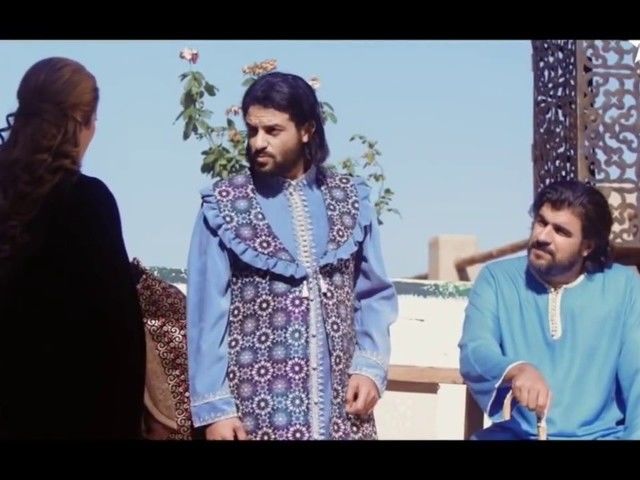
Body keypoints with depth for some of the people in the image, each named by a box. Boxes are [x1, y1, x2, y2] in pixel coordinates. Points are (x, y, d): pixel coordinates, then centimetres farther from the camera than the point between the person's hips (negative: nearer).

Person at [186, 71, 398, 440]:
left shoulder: (350, 200, 7)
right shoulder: (224, 205, -1)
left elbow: (374, 294, 11)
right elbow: (207, 311, -2)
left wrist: (371, 366, -4)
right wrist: (214, 405, -8)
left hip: (341, 409, 2)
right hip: (258, 412, -2)